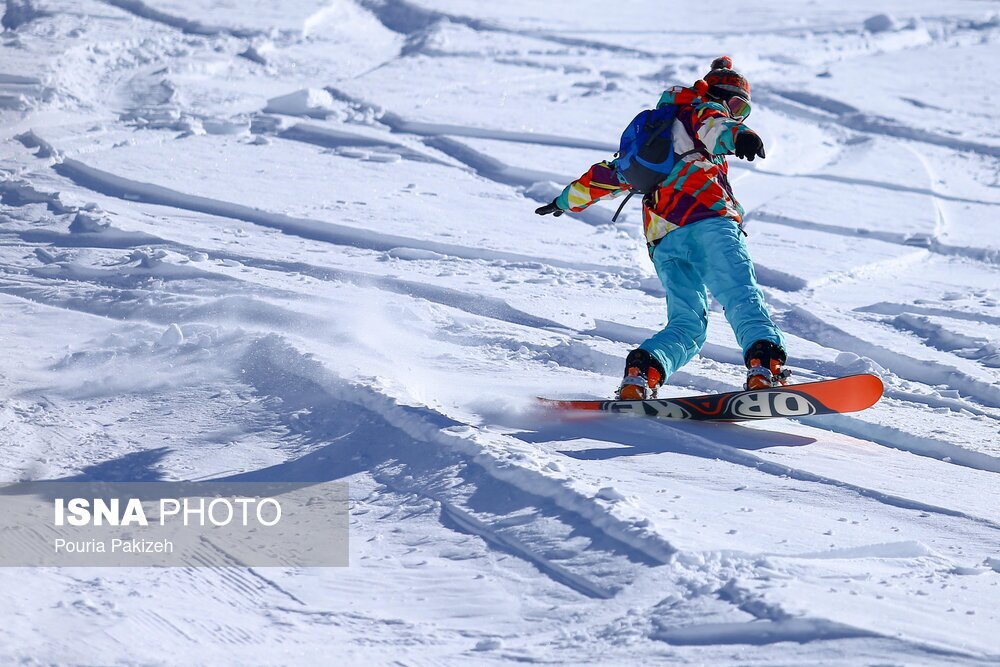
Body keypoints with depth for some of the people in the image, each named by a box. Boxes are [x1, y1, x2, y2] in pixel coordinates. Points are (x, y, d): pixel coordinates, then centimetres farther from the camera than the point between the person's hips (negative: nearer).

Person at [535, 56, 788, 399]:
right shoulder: (704, 110, 18)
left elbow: (612, 171, 47)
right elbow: (711, 124, -8)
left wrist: (568, 199, 62)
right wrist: (738, 134, -31)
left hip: (662, 240, 6)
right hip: (707, 217, -6)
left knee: (685, 325, 2)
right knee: (742, 297, -21)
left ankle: (640, 373, -23)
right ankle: (764, 365, -44)